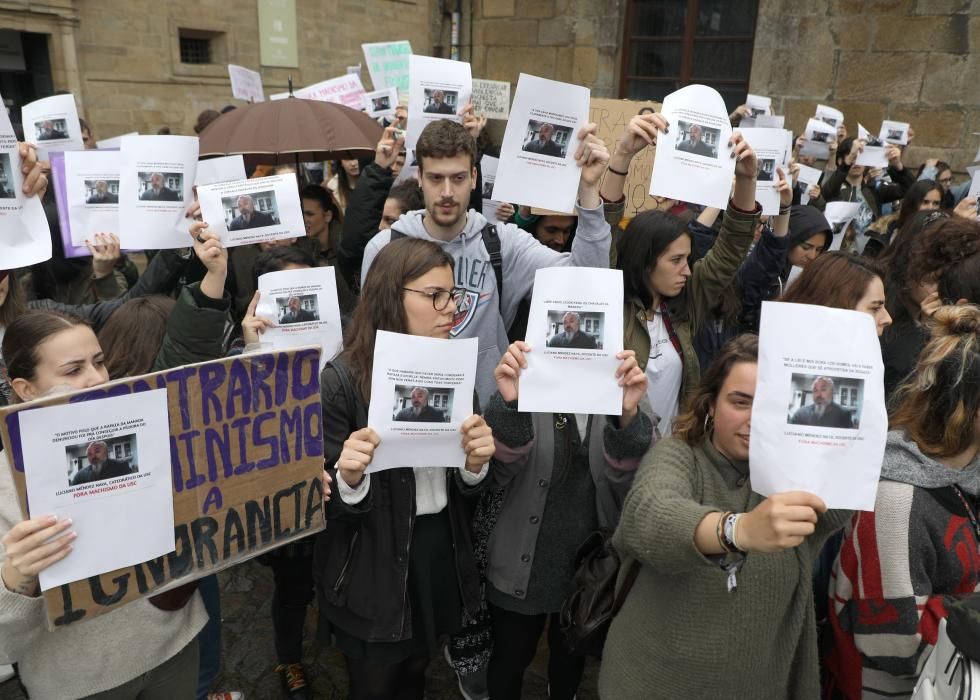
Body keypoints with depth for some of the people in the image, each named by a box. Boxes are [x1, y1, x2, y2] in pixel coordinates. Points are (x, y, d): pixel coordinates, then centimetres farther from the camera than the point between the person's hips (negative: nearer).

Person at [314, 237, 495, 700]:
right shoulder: (342, 380, -18)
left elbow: (463, 488, 5)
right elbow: (324, 502, -12)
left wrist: (475, 465, -17)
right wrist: (349, 481, -33)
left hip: (441, 554, 5)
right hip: (372, 570, -4)